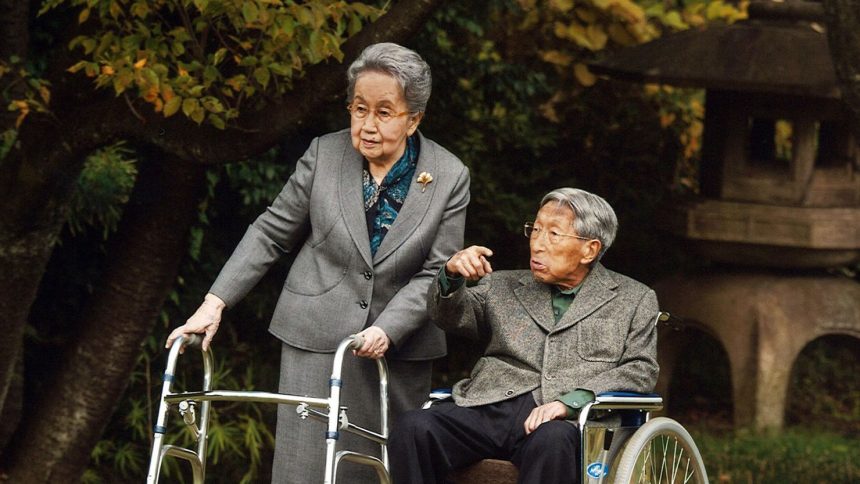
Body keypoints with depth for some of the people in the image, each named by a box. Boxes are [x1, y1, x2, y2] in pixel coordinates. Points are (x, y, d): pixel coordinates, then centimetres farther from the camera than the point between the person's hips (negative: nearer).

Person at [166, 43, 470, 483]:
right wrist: (215, 303, -3)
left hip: (399, 345, 0)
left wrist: (386, 331, -19)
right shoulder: (324, 155, -1)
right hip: (316, 339, 0)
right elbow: (270, 233, 4)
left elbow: (436, 272, -5)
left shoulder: (450, 177, -3)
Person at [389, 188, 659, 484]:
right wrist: (452, 276, -9)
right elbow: (451, 316, 15)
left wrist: (569, 401, -10)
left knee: (552, 441, -40)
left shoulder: (634, 300, 18)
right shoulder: (504, 288, 28)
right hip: (490, 407, 3)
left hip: (566, 420, -3)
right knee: (413, 429, -27)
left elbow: (642, 370, 5)